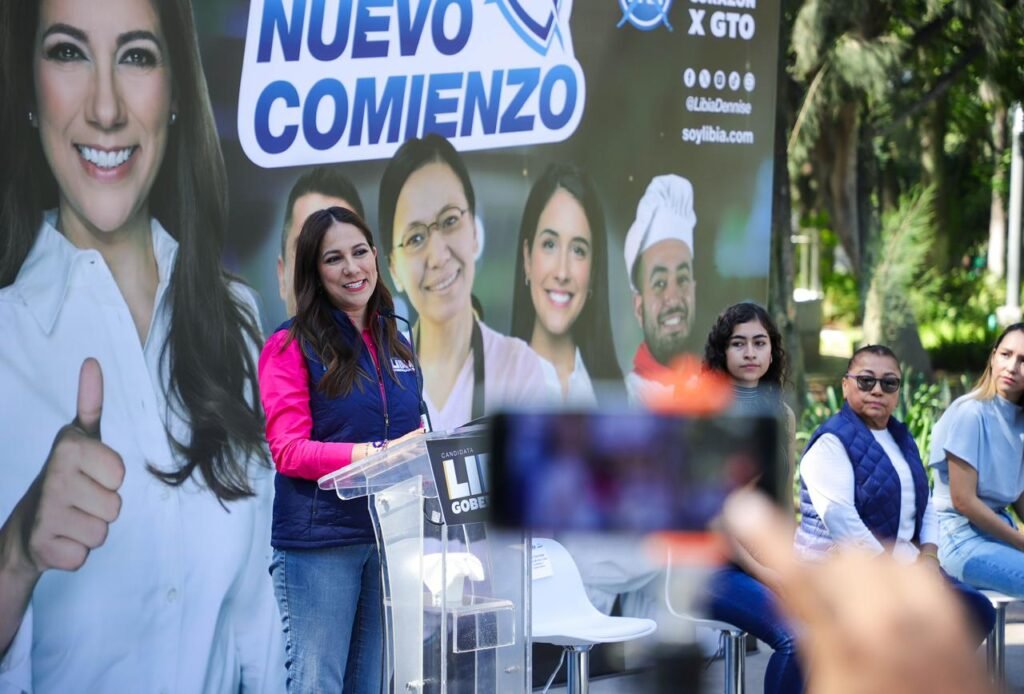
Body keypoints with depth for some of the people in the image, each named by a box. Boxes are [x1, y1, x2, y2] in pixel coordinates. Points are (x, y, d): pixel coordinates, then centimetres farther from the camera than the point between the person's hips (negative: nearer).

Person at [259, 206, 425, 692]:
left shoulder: (396, 346, 13)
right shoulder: (291, 346, -5)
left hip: (388, 535, 6)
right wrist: (380, 453, -21)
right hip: (319, 542, -6)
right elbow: (289, 451, -12)